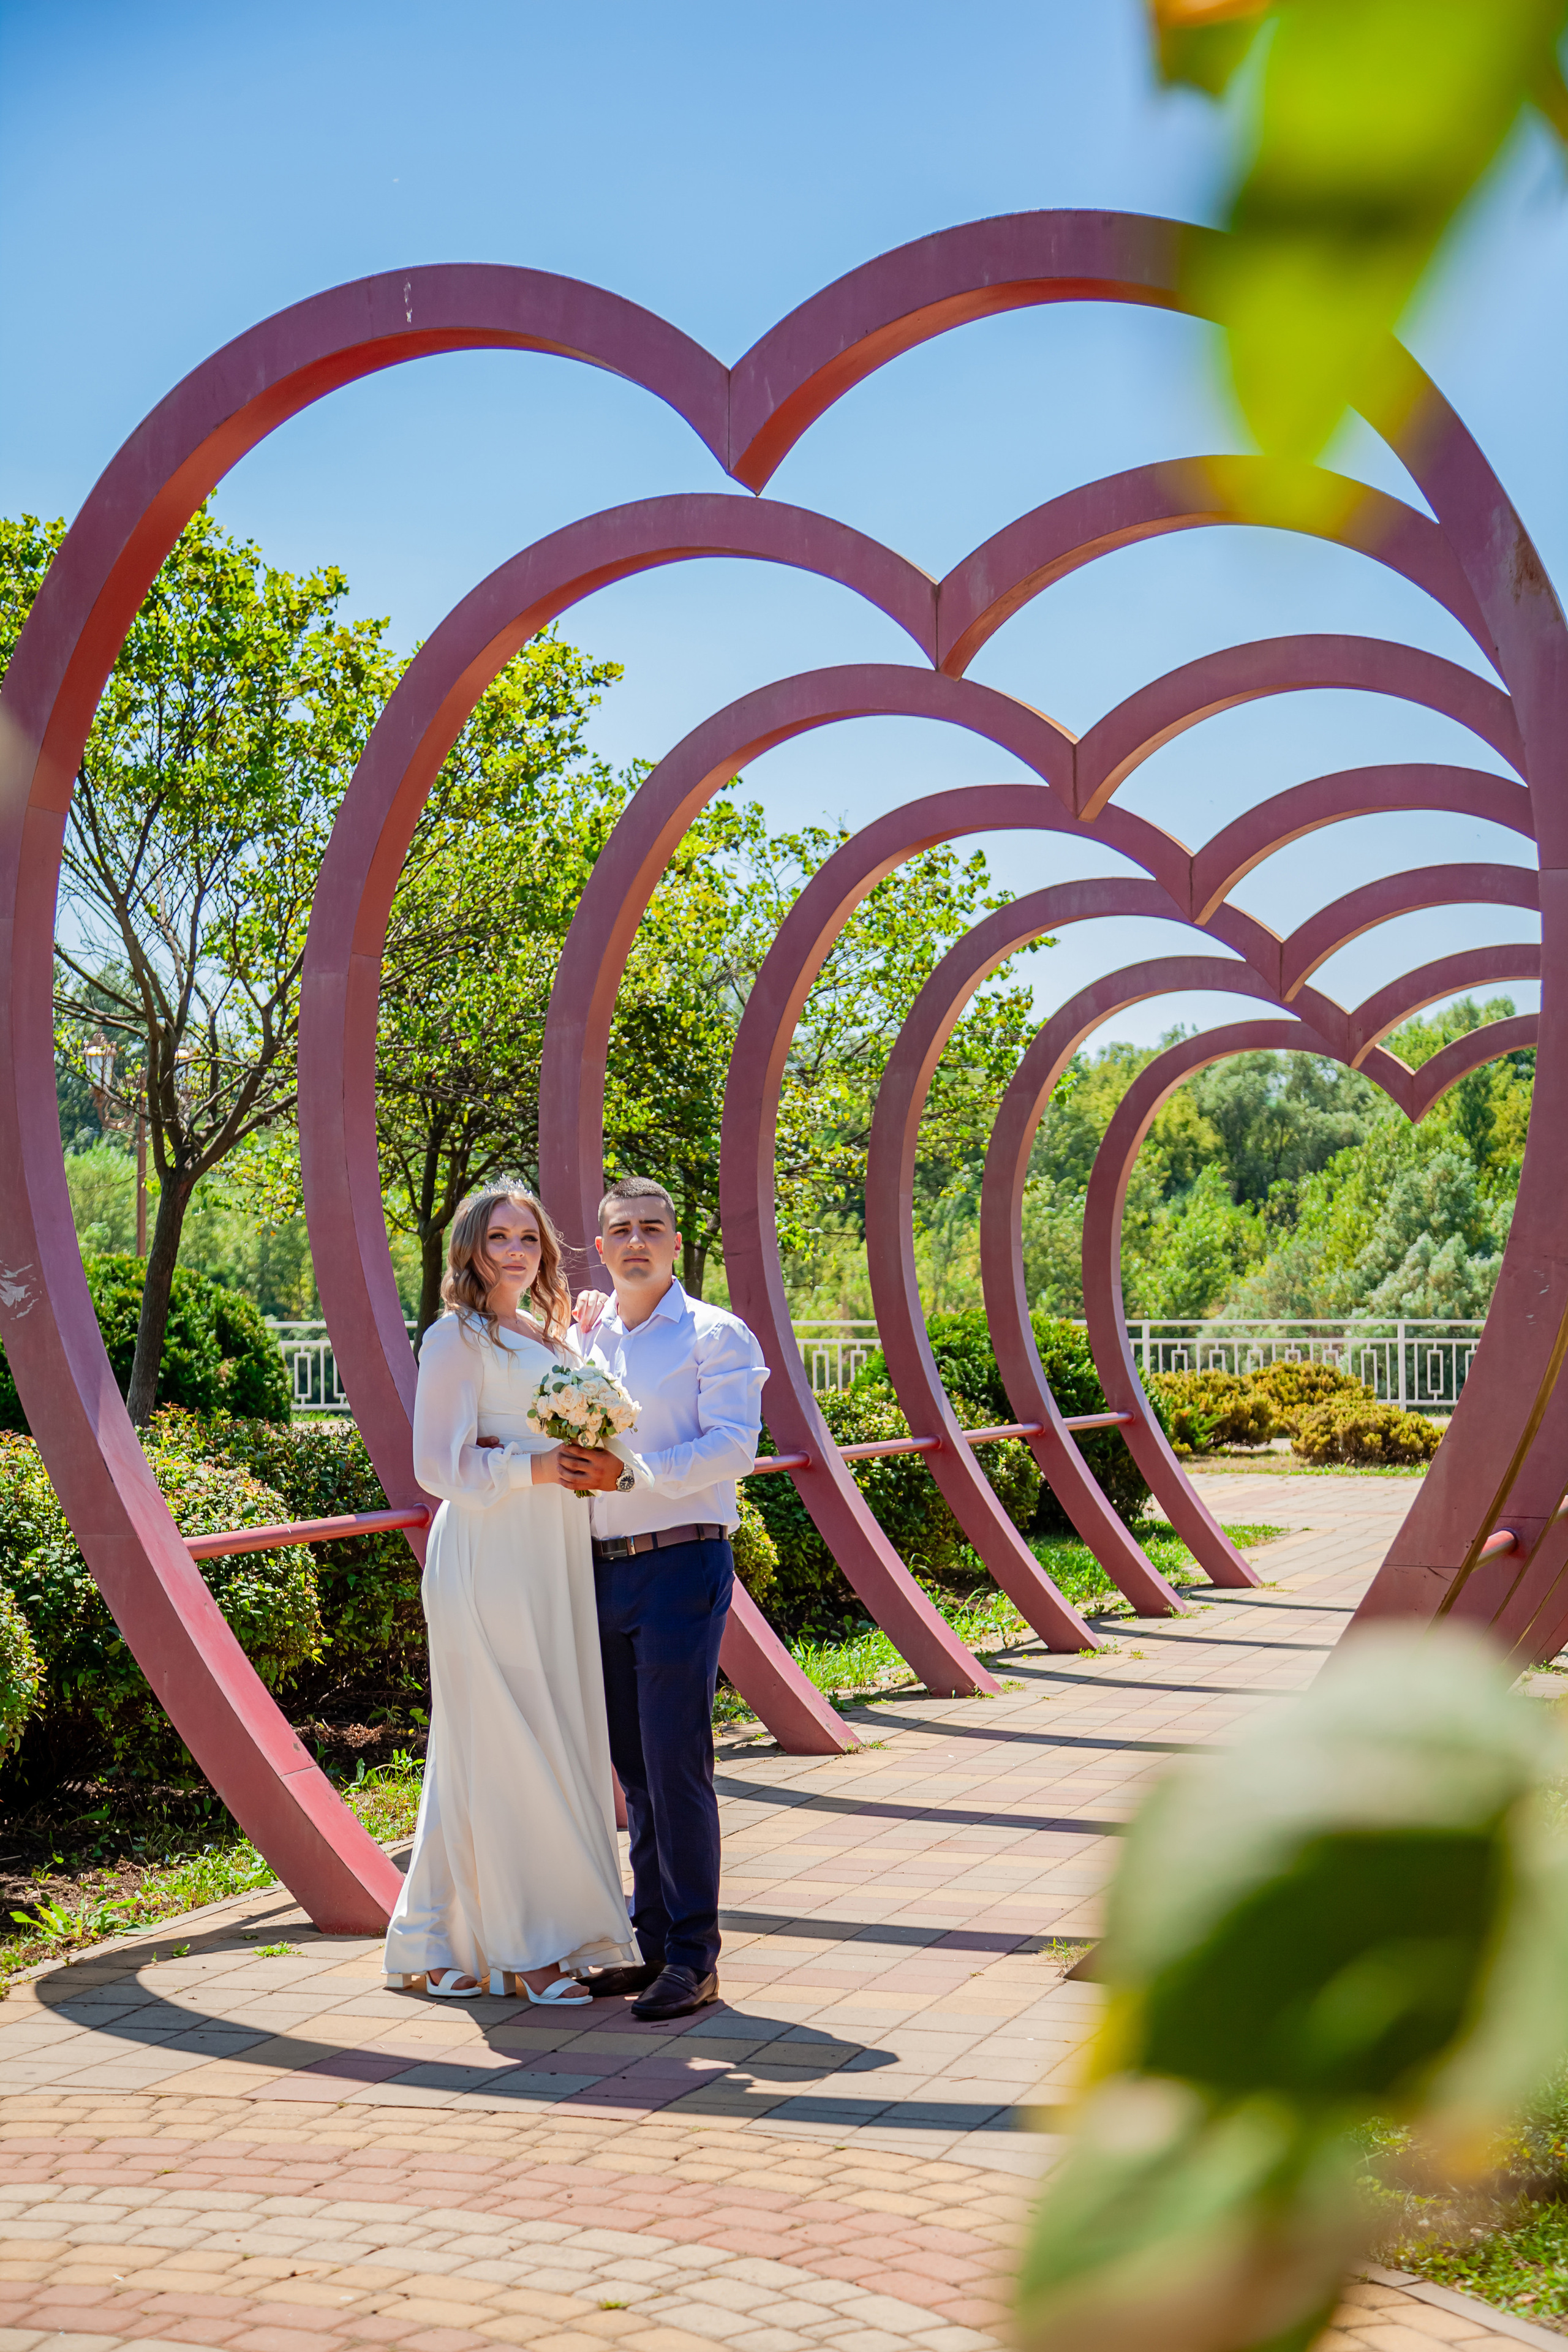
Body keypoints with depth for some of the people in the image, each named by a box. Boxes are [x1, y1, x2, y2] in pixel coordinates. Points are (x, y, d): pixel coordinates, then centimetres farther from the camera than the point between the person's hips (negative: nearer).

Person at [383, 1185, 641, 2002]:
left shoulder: (556, 1337, 17)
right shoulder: (457, 1338, -5)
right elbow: (439, 1464, -11)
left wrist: (604, 1464, 4)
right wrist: (538, 1467, -20)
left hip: (555, 1565, 8)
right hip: (488, 1559, -8)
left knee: (557, 1743, 9)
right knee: (505, 1750, -4)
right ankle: (524, 1944, 4)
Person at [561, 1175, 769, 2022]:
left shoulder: (716, 1335, -2)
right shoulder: (580, 1338, 16)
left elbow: (734, 1445, -13)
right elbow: (557, 1435, 25)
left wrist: (632, 1474, -22)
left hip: (681, 1563, -6)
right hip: (602, 1567, 6)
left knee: (676, 1761, -9)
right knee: (634, 1767, 11)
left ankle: (694, 1959, -1)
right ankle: (653, 1944, 20)